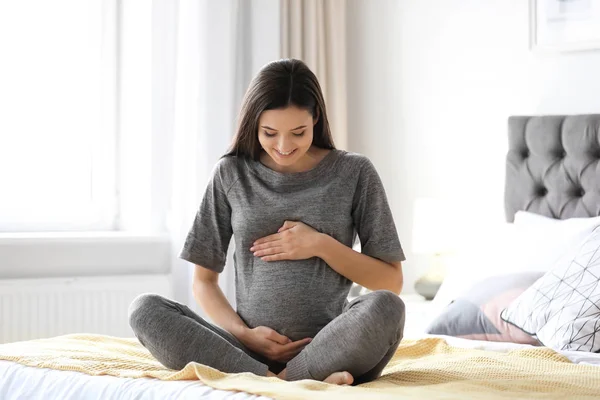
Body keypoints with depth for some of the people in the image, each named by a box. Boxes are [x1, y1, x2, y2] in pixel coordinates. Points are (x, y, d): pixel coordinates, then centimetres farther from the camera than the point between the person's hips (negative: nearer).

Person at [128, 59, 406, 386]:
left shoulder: (354, 172, 4)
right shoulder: (231, 174, 8)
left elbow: (391, 282, 6)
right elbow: (203, 280, 10)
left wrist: (322, 245, -8)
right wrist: (243, 334, -8)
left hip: (331, 352, -2)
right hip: (250, 351, 2)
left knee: (384, 307, -33)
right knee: (144, 309, -22)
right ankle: (304, 384, -30)